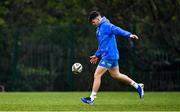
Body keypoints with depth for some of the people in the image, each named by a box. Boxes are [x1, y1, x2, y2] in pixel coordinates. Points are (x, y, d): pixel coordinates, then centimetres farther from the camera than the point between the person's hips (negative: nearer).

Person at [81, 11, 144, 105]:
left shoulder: (106, 26, -14)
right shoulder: (99, 28, 17)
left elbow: (117, 30, -30)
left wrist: (129, 35, -44)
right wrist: (97, 55, 30)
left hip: (109, 56, -10)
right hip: (112, 56, 10)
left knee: (97, 75, -7)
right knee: (116, 75, 18)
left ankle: (91, 98, -1)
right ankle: (137, 86, 26)